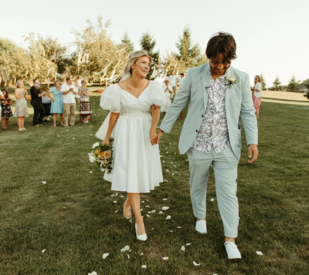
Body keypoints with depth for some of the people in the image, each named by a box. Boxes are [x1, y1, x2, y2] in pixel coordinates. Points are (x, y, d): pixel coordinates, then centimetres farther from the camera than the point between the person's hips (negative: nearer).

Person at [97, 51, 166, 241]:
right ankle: (139, 221, 3)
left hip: (145, 131, 3)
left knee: (142, 171, 11)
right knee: (130, 174, -4)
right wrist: (106, 138, 5)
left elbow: (156, 109, -10)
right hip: (126, 133, -3)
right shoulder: (119, 88, -9)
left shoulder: (152, 86, -4)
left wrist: (153, 130, -26)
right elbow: (114, 114, -1)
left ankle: (129, 201, 39)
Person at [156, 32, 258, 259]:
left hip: (226, 147, 0)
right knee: (197, 186, 17)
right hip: (199, 145, 1)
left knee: (228, 191, 2)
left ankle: (230, 239, 15)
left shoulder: (241, 79, -2)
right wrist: (163, 129, 4)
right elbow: (178, 104, 3)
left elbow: (248, 112, 2)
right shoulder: (194, 75, -4)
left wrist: (253, 141, -8)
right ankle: (200, 217, 43)